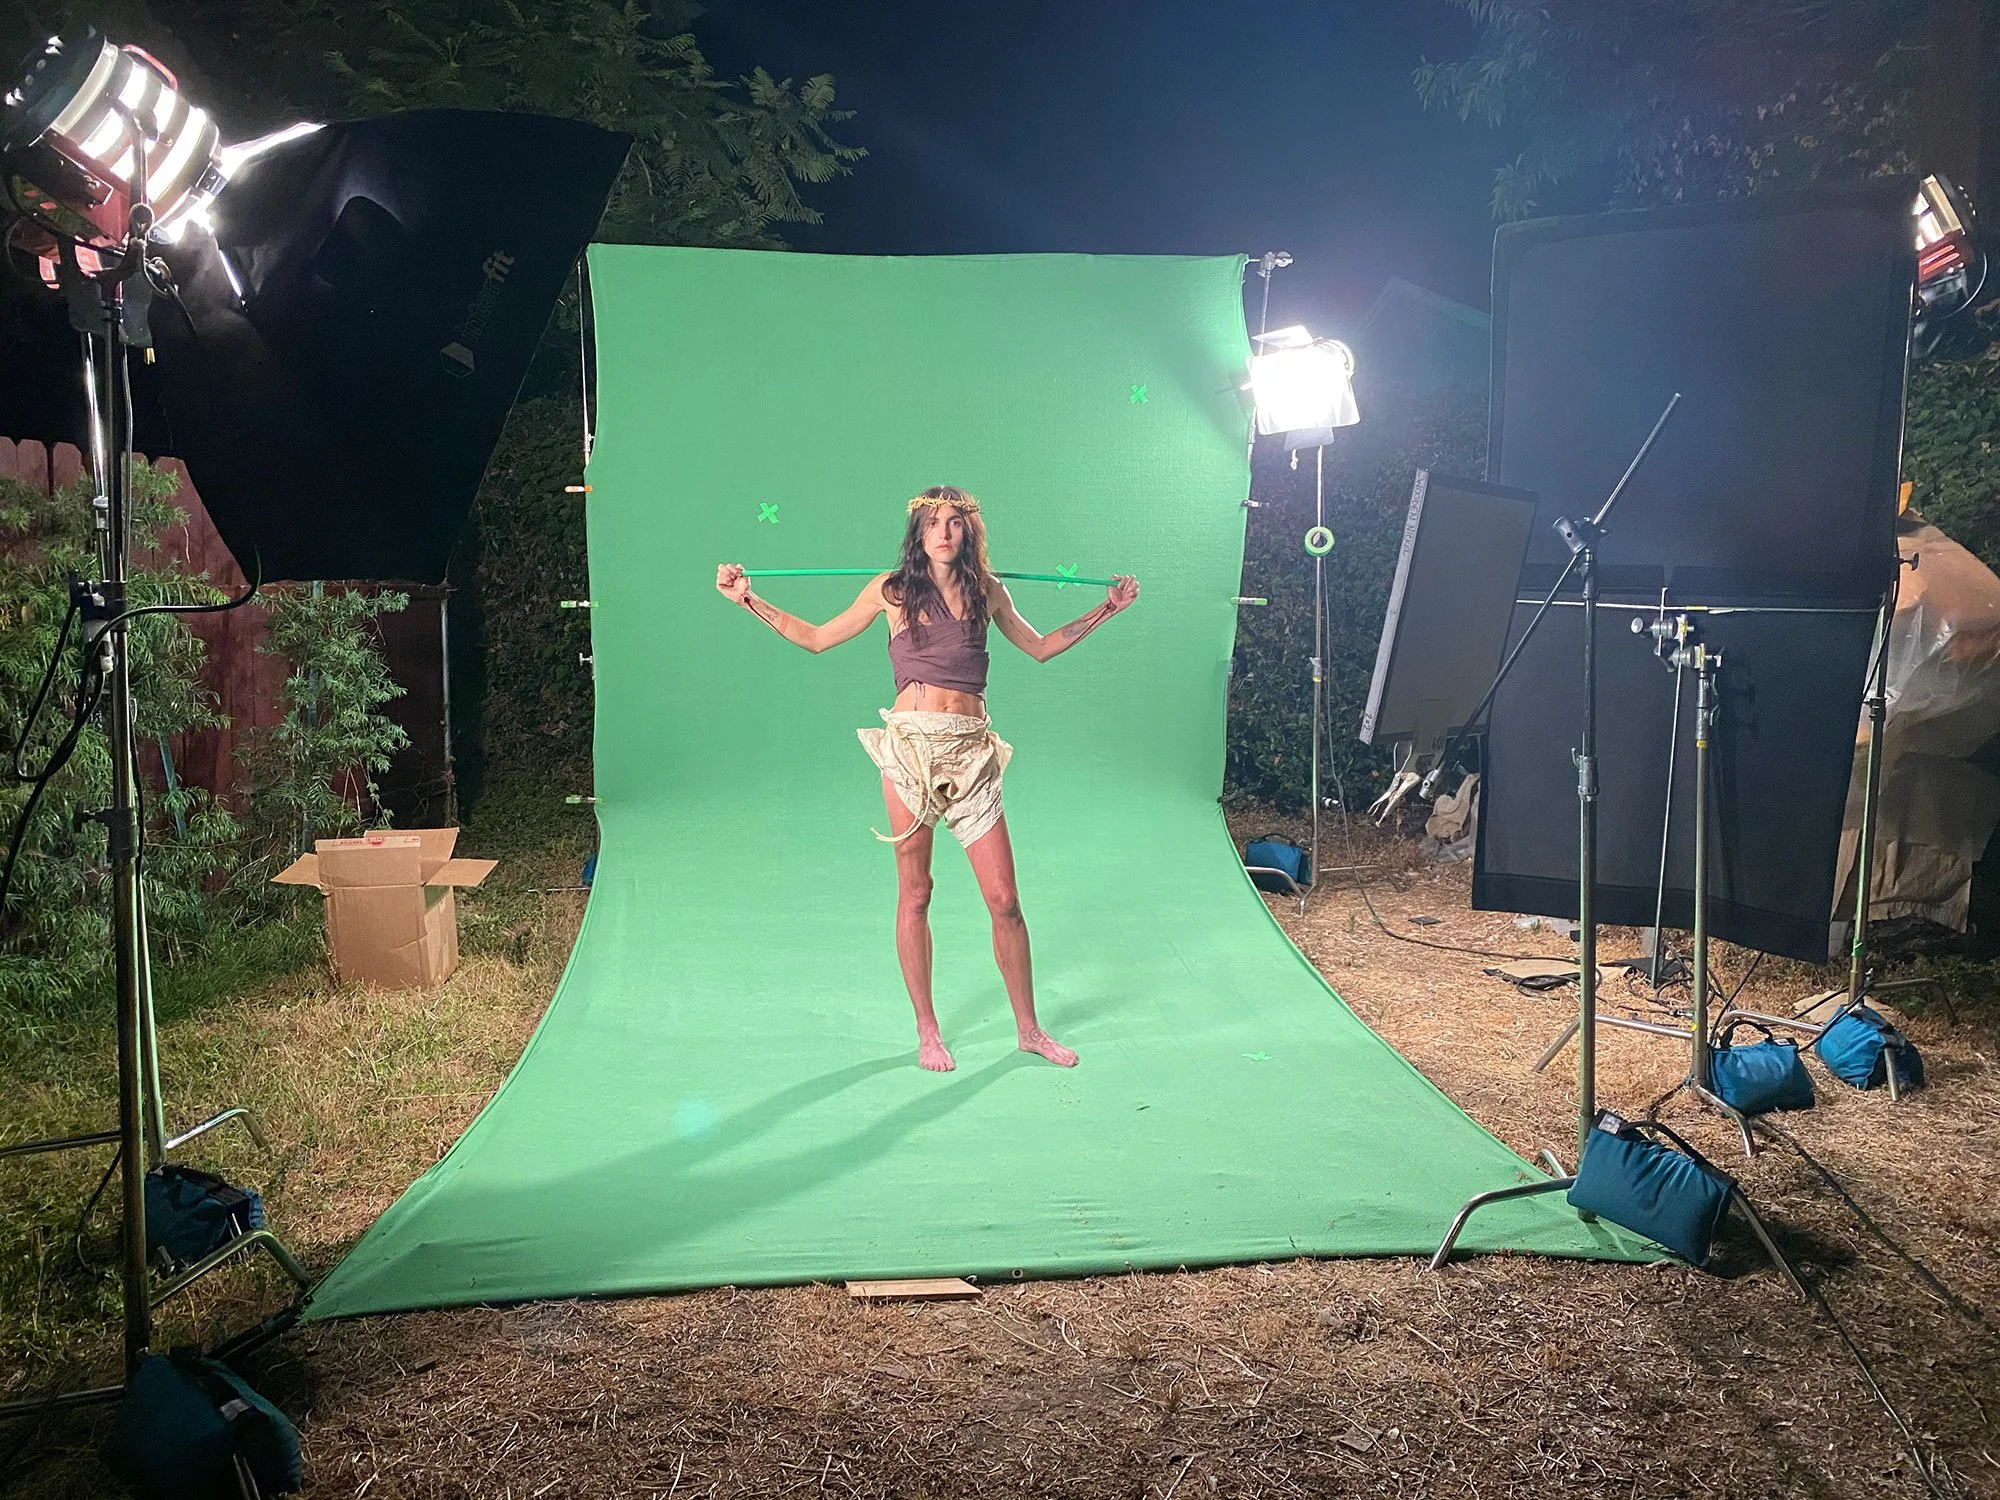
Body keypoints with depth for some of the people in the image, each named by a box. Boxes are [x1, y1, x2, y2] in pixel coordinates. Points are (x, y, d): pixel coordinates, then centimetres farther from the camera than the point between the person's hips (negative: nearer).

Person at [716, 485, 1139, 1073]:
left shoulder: (986, 590, 10)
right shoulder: (892, 589, 4)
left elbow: (1040, 647, 24)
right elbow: (816, 637, 12)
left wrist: (1105, 609, 22)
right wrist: (748, 598, 6)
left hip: (972, 752, 2)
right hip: (911, 745, -2)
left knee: (1005, 899, 2)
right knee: (914, 894, 5)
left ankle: (1029, 1029, 18)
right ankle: (927, 1031, 21)